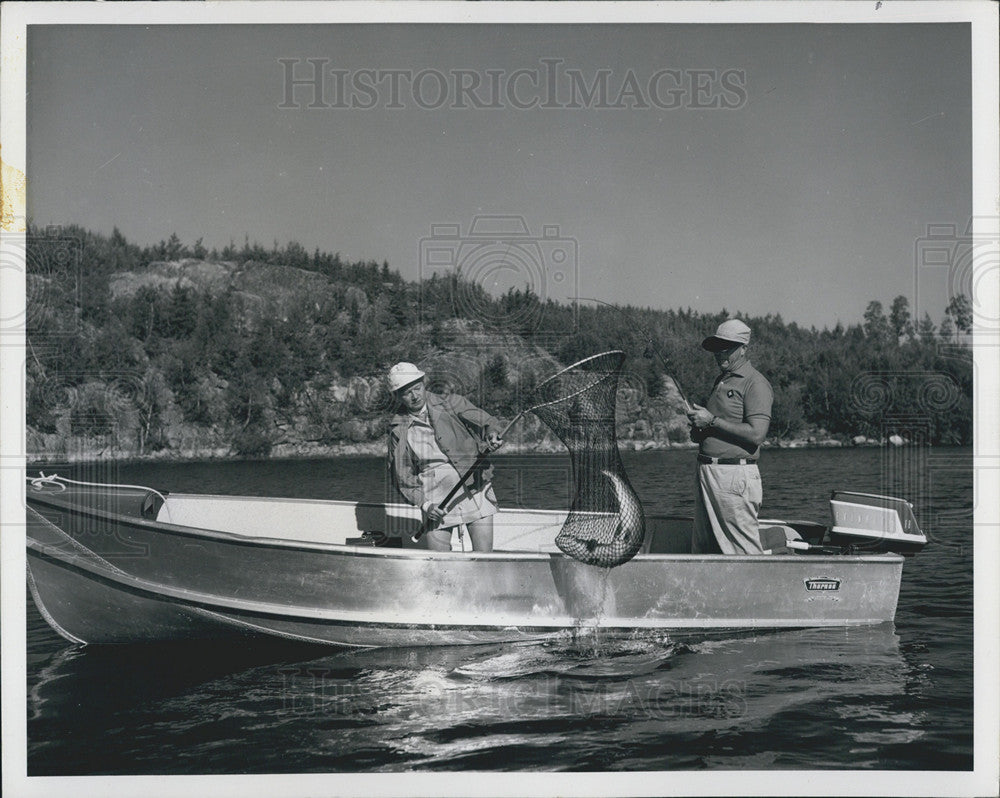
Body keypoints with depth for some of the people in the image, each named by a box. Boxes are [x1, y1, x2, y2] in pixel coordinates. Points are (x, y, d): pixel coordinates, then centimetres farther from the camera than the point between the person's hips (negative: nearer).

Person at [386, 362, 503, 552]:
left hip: (475, 489, -1)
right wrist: (424, 504, -8)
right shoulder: (399, 431, 5)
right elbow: (402, 477, 6)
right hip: (436, 504, 1)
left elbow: (486, 421, -4)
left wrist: (492, 434, -27)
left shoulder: (451, 404, 3)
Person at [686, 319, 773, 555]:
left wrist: (711, 421, -15)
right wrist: (699, 429, 5)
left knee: (745, 551, -7)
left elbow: (756, 434, -19)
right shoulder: (721, 381, 20)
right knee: (701, 547, 13)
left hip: (735, 475, -9)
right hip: (707, 472, 9)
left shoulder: (755, 383, -8)